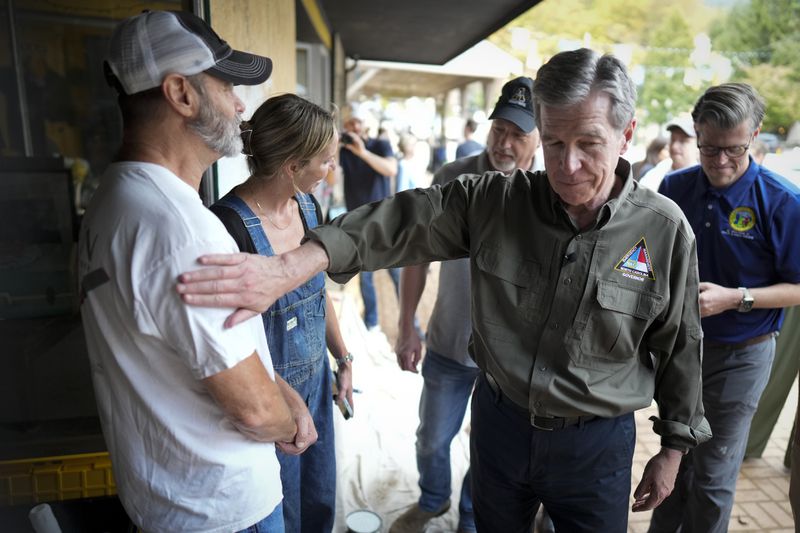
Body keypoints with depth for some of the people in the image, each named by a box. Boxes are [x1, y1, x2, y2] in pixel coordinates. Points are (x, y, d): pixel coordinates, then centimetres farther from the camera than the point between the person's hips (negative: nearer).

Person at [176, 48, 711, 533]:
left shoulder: (665, 229, -13)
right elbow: (400, 223, -23)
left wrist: (673, 449, 5)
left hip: (596, 445, -1)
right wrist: (290, 268, -36)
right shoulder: (493, 202, -13)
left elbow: (679, 347, -3)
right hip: (499, 419, 1)